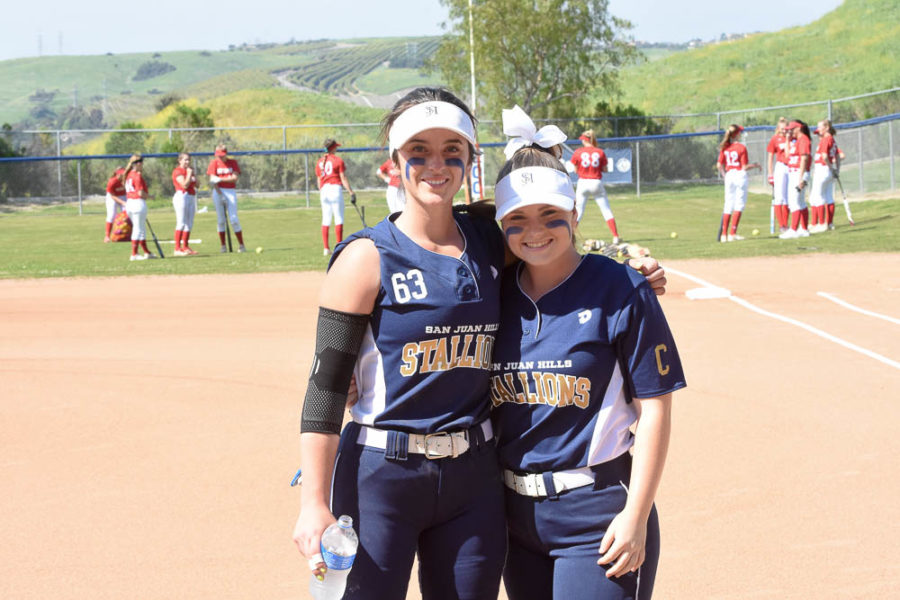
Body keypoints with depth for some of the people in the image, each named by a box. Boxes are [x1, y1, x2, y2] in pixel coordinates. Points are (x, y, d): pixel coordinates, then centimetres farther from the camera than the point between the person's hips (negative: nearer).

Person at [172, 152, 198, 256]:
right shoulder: (178, 171, -8)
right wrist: (189, 174, -10)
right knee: (181, 223, -12)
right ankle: (177, 249, -15)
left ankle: (185, 247, 15)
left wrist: (194, 174, 5)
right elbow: (185, 185, -20)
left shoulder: (189, 170, 17)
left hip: (192, 197, 9)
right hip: (182, 196, -9)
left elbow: (196, 185, 14)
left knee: (189, 223, 9)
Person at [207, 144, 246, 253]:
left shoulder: (233, 162, 7)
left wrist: (220, 179, -17)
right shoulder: (214, 163, 5)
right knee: (220, 220, 1)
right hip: (218, 192, 0)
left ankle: (241, 245, -1)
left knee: (234, 220, -6)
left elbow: (235, 178, -5)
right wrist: (220, 194, -15)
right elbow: (212, 180, -4)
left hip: (231, 192, 0)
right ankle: (223, 246, 6)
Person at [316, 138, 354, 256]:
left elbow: (319, 180, 15)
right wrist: (351, 192, -5)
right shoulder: (338, 160, -3)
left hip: (324, 190, 5)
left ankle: (326, 248, 4)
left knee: (326, 220, 7)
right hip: (336, 188, -5)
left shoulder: (319, 162, 12)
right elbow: (343, 179, -7)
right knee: (339, 219, -3)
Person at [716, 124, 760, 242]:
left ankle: (724, 234, 8)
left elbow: (719, 165, 3)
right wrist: (754, 165, 5)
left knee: (728, 205, 11)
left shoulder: (724, 148, 3)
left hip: (729, 176, 5)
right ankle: (732, 234, -5)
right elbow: (744, 167, -11)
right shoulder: (742, 148, -11)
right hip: (740, 175, -5)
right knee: (739, 205, 0)